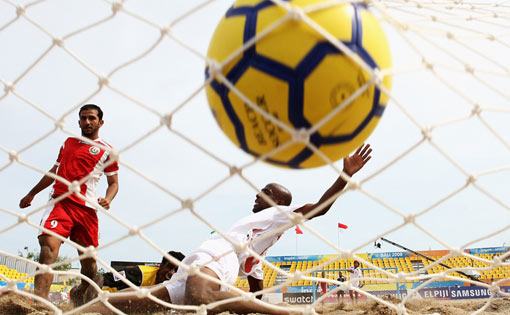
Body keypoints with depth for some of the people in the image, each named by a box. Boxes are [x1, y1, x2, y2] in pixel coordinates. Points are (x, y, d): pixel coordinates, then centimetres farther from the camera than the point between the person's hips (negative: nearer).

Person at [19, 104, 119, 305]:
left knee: (88, 257, 3)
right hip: (59, 202, 1)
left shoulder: (106, 150, 11)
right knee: (48, 247, -22)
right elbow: (54, 172, 31)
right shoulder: (68, 143, 22)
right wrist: (31, 194, 35)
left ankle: (81, 294, 33)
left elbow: (113, 183, 10)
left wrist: (107, 199, -12)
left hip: (86, 208, -1)